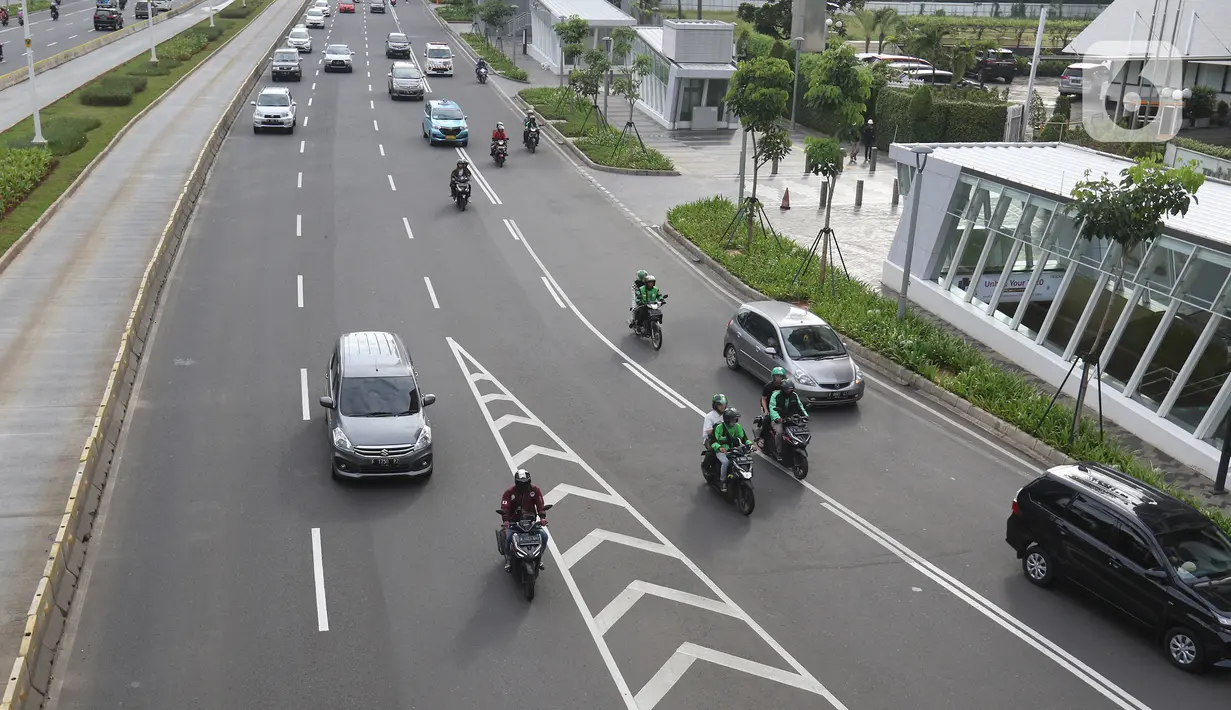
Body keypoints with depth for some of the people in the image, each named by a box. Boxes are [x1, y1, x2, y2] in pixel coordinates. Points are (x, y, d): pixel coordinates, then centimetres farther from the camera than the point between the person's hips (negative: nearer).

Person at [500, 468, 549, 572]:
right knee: (508, 537, -28)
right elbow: (504, 507, -17)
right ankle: (508, 560, -3)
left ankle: (539, 559, 9)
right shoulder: (510, 492, -7)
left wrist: (542, 517, -25)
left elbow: (540, 504, -8)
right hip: (514, 521, -2)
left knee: (544, 536, -12)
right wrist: (506, 520, -34)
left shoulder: (534, 490, -1)